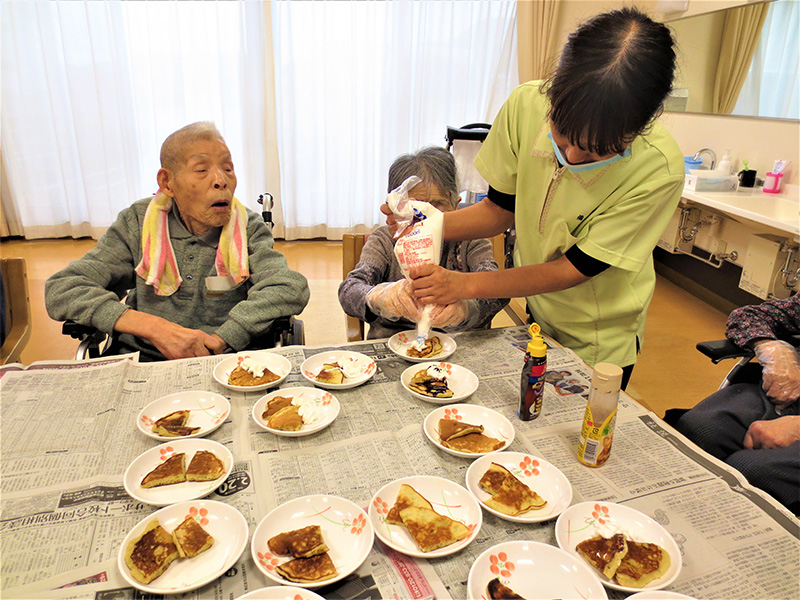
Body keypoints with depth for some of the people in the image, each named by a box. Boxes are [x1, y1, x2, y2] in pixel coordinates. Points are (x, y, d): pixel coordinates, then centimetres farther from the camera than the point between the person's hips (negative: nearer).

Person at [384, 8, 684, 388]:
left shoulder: (658, 170, -31)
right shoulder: (527, 105, -21)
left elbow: (575, 268, -25)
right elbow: (501, 208, -8)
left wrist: (467, 284, -30)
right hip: (533, 314, 4)